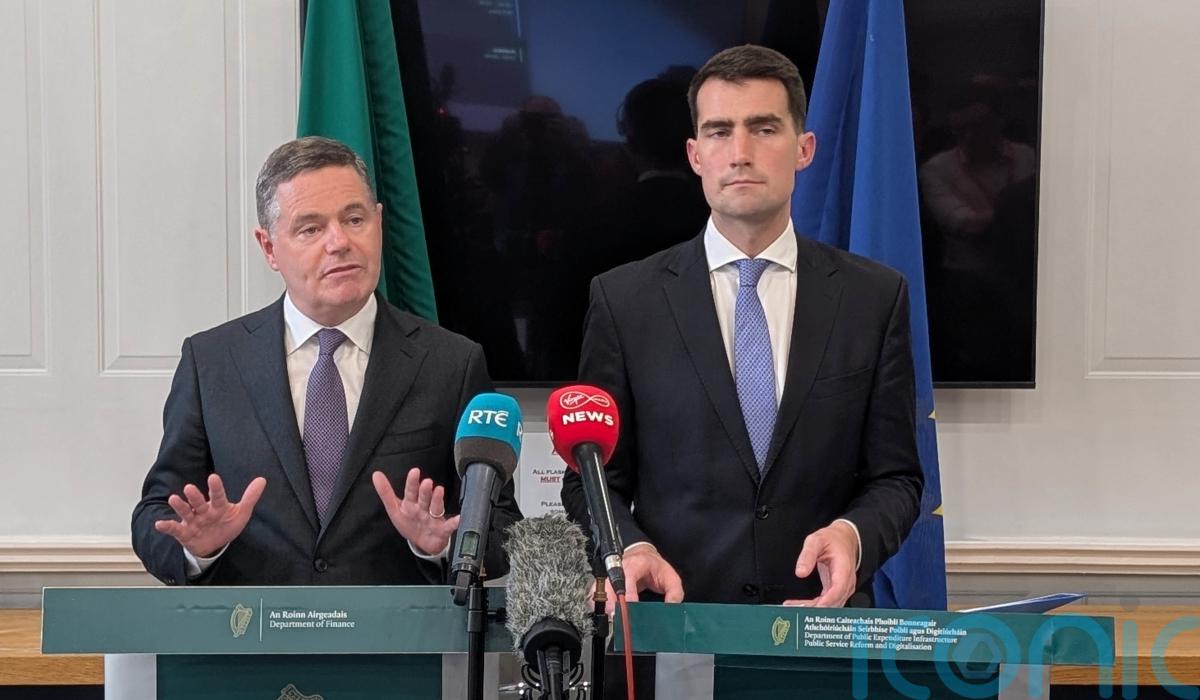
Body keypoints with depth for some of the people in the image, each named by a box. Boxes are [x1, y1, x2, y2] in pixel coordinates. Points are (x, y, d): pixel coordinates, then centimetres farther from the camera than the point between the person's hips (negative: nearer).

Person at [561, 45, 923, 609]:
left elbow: (895, 476, 8)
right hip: (673, 623, -1)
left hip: (821, 620, 1)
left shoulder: (875, 297, 5)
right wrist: (631, 548, -13)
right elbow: (592, 478, 6)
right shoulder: (624, 300, 3)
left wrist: (853, 535, -12)